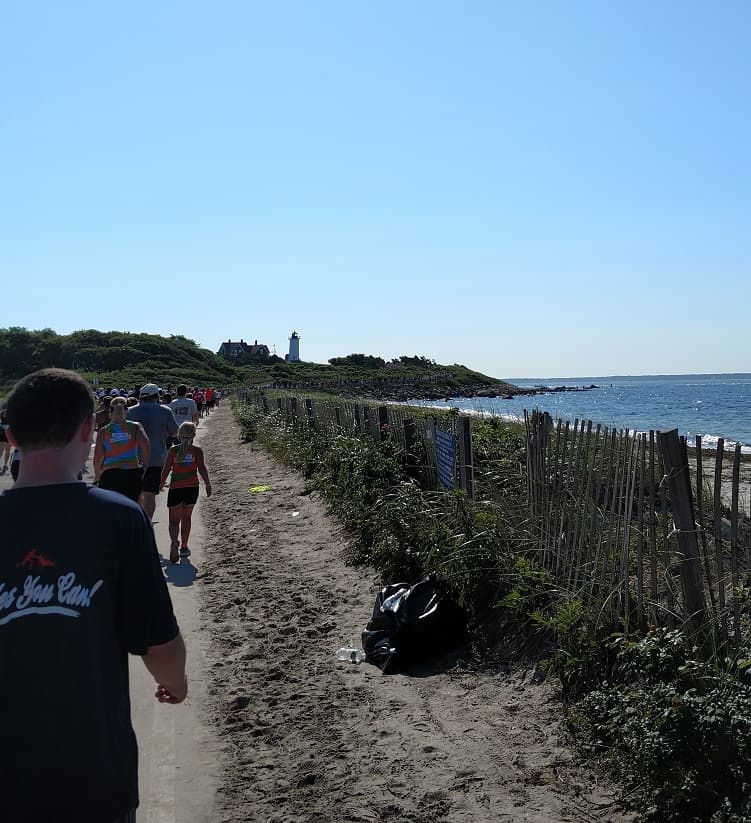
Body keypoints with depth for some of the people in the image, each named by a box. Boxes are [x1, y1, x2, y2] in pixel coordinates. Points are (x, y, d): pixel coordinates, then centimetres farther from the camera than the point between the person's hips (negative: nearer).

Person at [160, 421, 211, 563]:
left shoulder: (173, 450, 1)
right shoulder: (197, 450, 0)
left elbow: (166, 469, 1)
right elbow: (202, 468, -9)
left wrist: (161, 484, 14)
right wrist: (208, 485, -5)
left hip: (175, 487, -1)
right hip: (192, 487, 1)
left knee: (174, 520, 2)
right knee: (186, 517, 17)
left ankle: (174, 542, -26)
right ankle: (184, 547, 21)